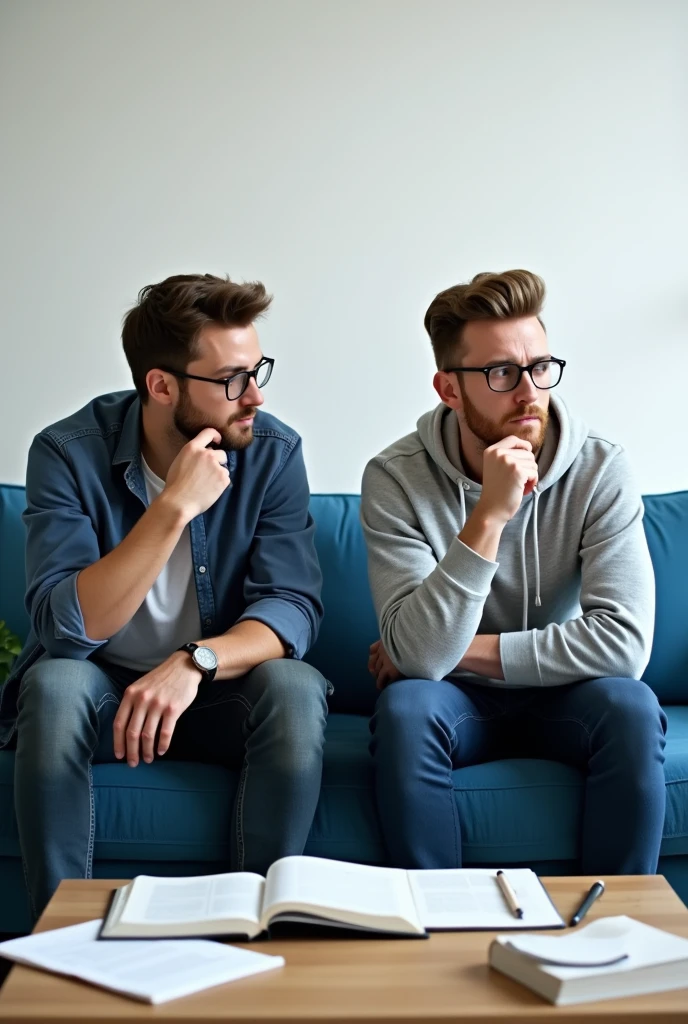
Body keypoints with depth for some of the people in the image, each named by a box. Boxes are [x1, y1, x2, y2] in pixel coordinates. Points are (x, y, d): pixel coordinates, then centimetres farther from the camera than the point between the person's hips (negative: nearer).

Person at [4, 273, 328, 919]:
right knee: (54, 684, -31)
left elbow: (292, 605, -18)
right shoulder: (69, 453, -16)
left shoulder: (273, 452, -10)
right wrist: (174, 508, -33)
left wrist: (194, 662, -36)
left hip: (222, 689, 1)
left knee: (295, 690, -28)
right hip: (100, 691, -1)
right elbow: (64, 626, -26)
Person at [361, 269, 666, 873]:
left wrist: (463, 651, -20)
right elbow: (419, 655, -26)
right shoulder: (396, 479, -16)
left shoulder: (601, 471, -14)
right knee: (405, 705, -31)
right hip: (453, 701, 0)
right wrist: (489, 515, -35)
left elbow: (626, 640, -23)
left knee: (631, 705, -28)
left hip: (562, 698, 1)